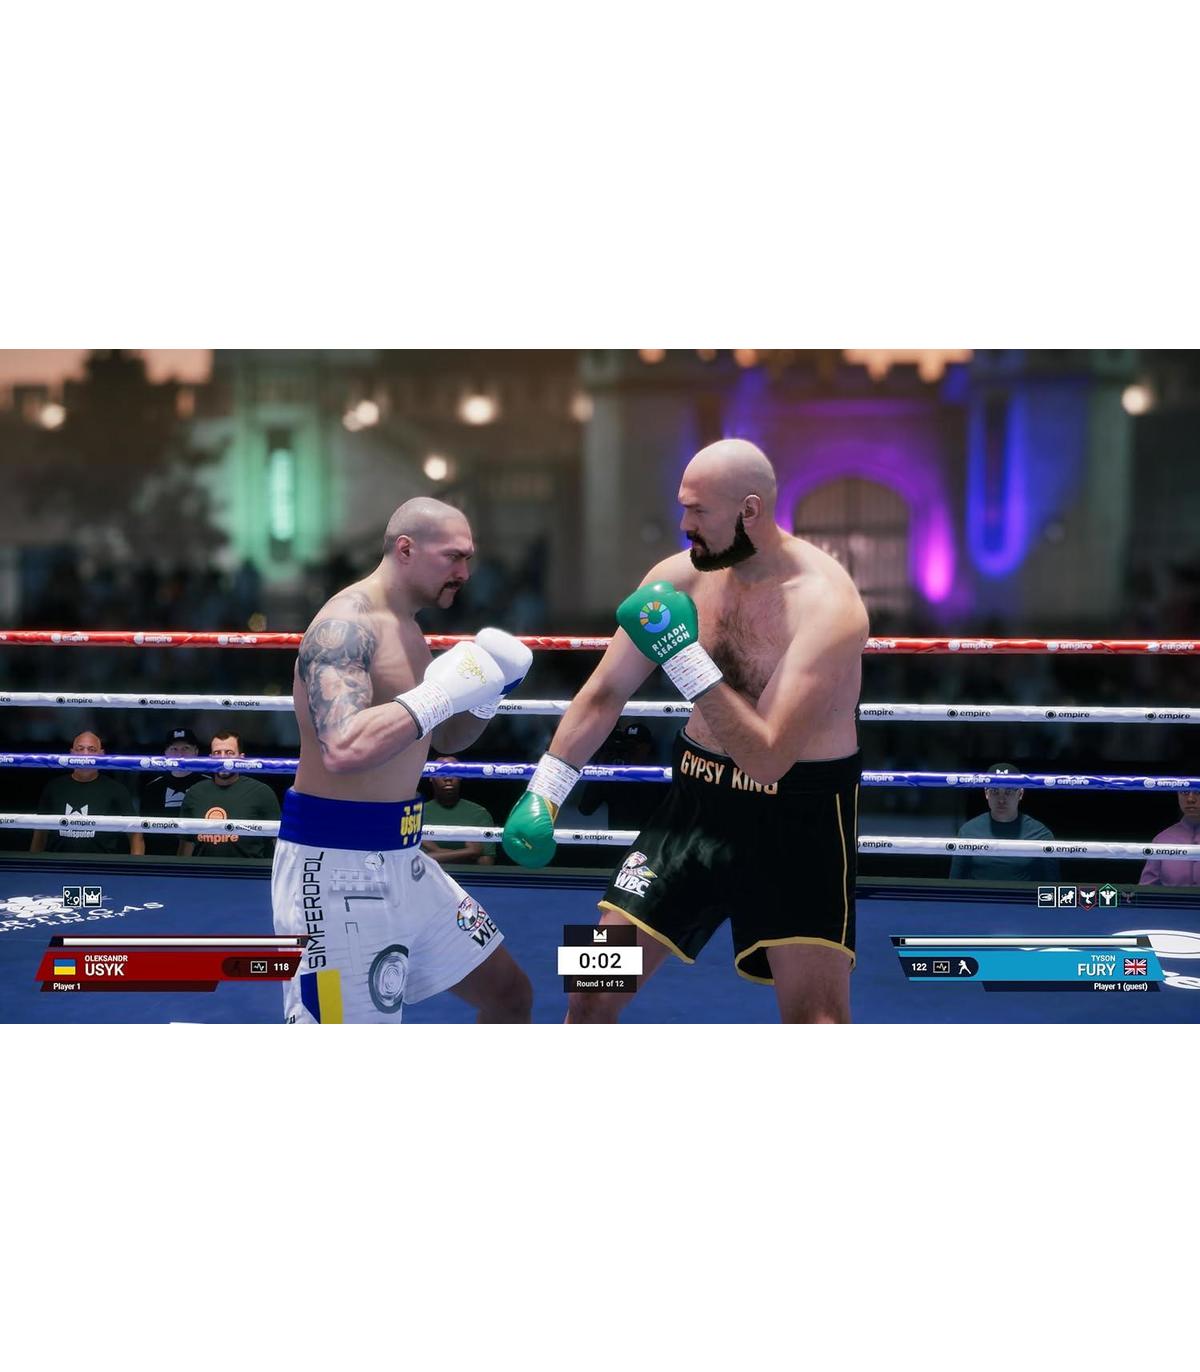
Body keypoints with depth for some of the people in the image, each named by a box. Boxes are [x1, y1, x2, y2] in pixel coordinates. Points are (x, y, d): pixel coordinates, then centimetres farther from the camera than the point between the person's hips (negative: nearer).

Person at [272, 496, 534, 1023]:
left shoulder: (406, 628, 12)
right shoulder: (346, 625, -18)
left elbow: (443, 739, 25)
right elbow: (342, 751, -34)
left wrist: (483, 694, 4)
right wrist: (442, 692, -25)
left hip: (398, 858, 10)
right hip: (334, 862, -10)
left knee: (510, 997, 15)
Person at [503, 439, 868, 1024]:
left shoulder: (826, 604, -23)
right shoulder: (680, 577, -5)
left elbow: (767, 759, -28)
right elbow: (604, 694, 8)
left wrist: (688, 660, -33)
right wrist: (543, 791, 5)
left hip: (797, 818, -5)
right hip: (697, 800, 5)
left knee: (817, 1019, -11)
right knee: (593, 992, 5)